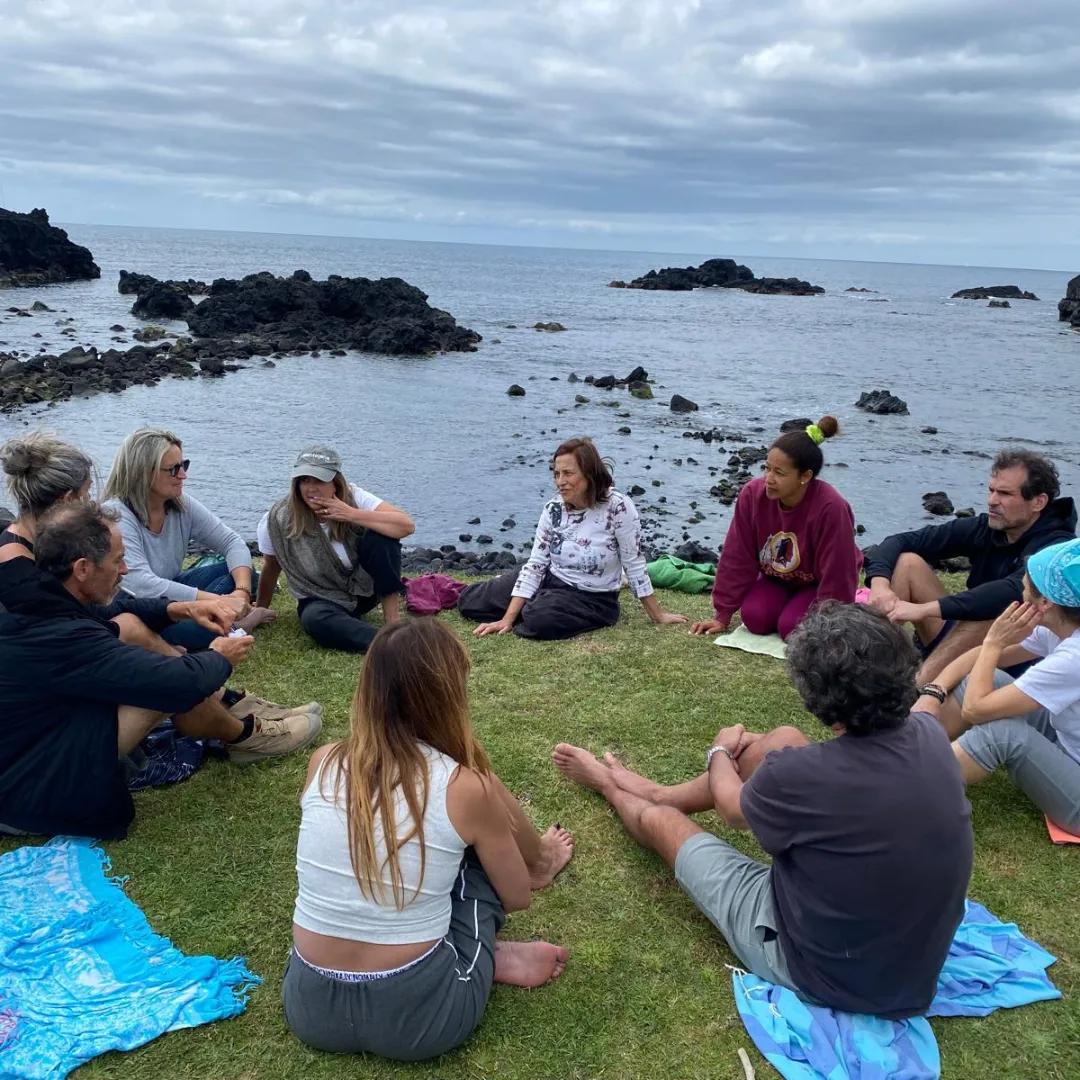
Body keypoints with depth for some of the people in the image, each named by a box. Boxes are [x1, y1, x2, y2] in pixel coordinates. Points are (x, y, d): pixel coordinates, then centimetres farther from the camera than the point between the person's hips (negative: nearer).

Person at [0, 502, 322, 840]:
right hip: (31, 792, -9)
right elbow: (182, 681, -30)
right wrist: (221, 658, -8)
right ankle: (244, 735, 10)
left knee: (128, 625, 4)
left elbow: (112, 611, 15)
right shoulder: (62, 638, -32)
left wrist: (181, 609, 0)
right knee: (172, 685, -19)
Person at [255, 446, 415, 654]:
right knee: (316, 620, -38)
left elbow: (407, 526, -26)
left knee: (380, 536, -27)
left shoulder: (353, 497, -16)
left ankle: (392, 618, -21)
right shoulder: (277, 520, -15)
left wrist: (352, 514, -29)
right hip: (321, 601, -1)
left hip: (365, 586, 1)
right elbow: (271, 569, 1)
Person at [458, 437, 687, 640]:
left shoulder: (617, 507, -23)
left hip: (593, 599, -5)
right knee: (469, 601, 2)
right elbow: (535, 565, -9)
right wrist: (507, 620, -16)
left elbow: (634, 565, -15)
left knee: (540, 619, -35)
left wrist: (657, 615, -8)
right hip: (550, 582, 5)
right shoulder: (553, 509, -8)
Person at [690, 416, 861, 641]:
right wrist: (722, 616, -11)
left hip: (819, 584, -3)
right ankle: (793, 605, 13)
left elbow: (836, 574, -25)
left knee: (793, 628, -25)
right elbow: (736, 559, -13)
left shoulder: (830, 507, -34)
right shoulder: (752, 494, -22)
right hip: (776, 579, 4)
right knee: (755, 619, -21)